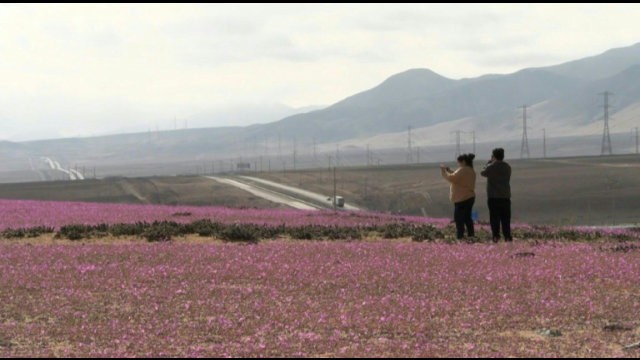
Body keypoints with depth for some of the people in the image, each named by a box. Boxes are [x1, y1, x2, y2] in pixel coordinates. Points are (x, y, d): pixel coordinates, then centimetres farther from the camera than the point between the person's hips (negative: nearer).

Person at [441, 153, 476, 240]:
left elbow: (452, 178, -23)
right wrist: (450, 171, 14)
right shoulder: (471, 171, 16)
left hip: (462, 198, -10)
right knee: (467, 217, 16)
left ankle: (460, 235, -13)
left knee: (458, 218, -8)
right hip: (470, 197, 10)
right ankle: (471, 235, 16)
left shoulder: (462, 170, -14)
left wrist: (444, 171, -11)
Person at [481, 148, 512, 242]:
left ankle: (496, 236, -6)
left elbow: (483, 173, 8)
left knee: (494, 217, -1)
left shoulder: (491, 167, -9)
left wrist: (489, 162, 14)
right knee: (505, 218, 6)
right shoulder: (507, 167, 6)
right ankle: (507, 236, 4)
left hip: (493, 196, -4)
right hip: (505, 196, 4)